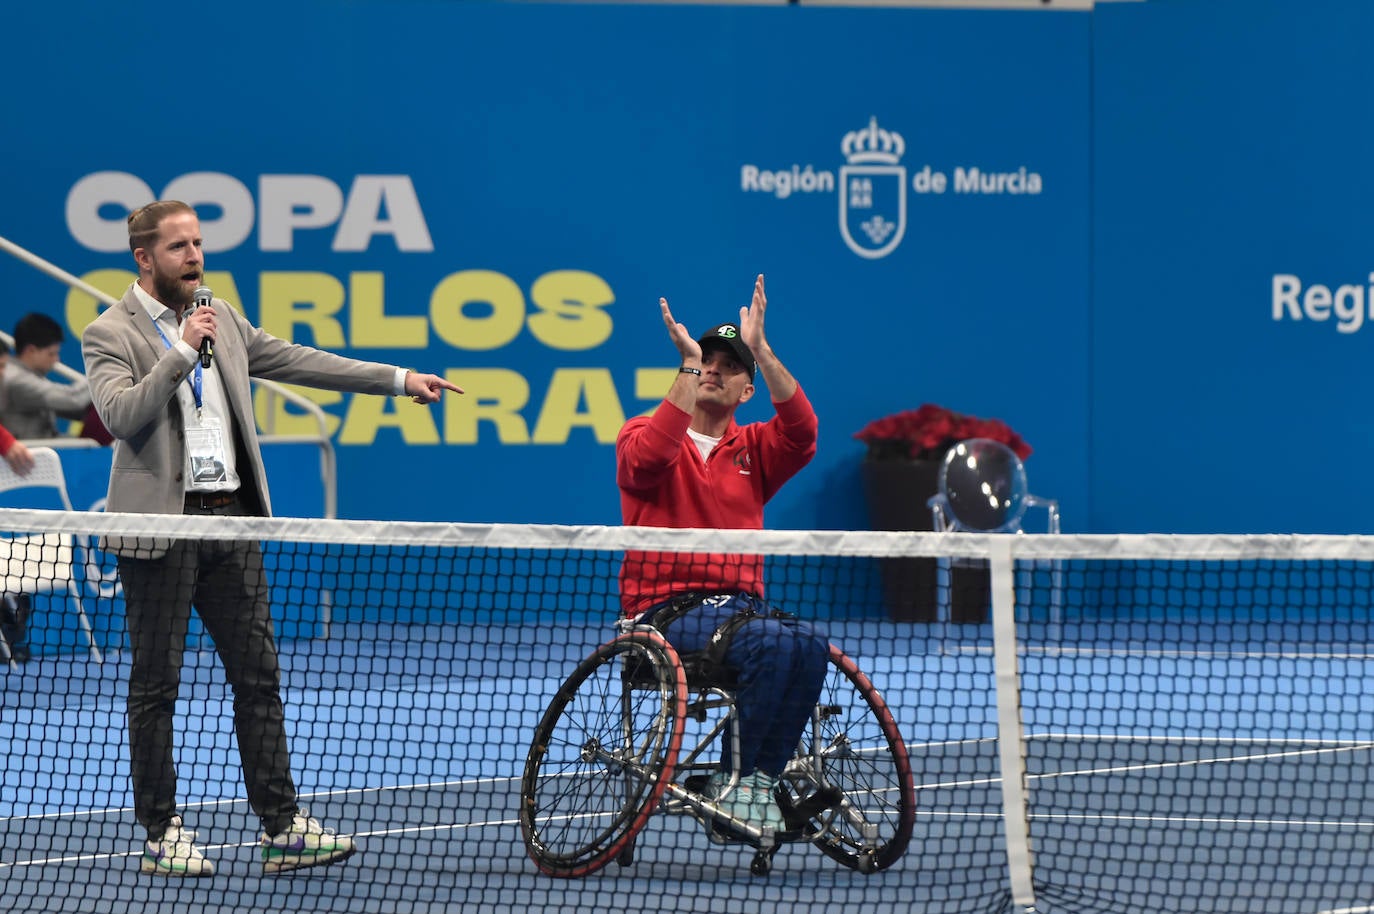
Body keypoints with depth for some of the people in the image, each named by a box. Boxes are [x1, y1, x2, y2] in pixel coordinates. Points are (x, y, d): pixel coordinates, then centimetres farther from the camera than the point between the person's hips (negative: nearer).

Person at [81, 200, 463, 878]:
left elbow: (296, 362, 18)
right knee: (156, 684, 1)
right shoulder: (110, 334, -5)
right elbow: (120, 415, -18)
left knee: (259, 675, 4)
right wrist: (182, 351, -20)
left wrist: (400, 380, 16)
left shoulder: (220, 319, 15)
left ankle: (282, 827, 7)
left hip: (231, 518, 6)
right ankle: (161, 834, 8)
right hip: (160, 525, -6)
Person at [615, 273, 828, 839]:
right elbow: (646, 458, -19)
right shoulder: (645, 434, 7)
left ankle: (749, 785, -22)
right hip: (665, 608, -4)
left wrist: (762, 351, -12)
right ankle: (736, 779, -20)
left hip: (740, 601, 4)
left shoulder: (751, 449, 17)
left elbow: (800, 433, -5)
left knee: (810, 645, -28)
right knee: (776, 643, -31)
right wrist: (688, 366, -19)